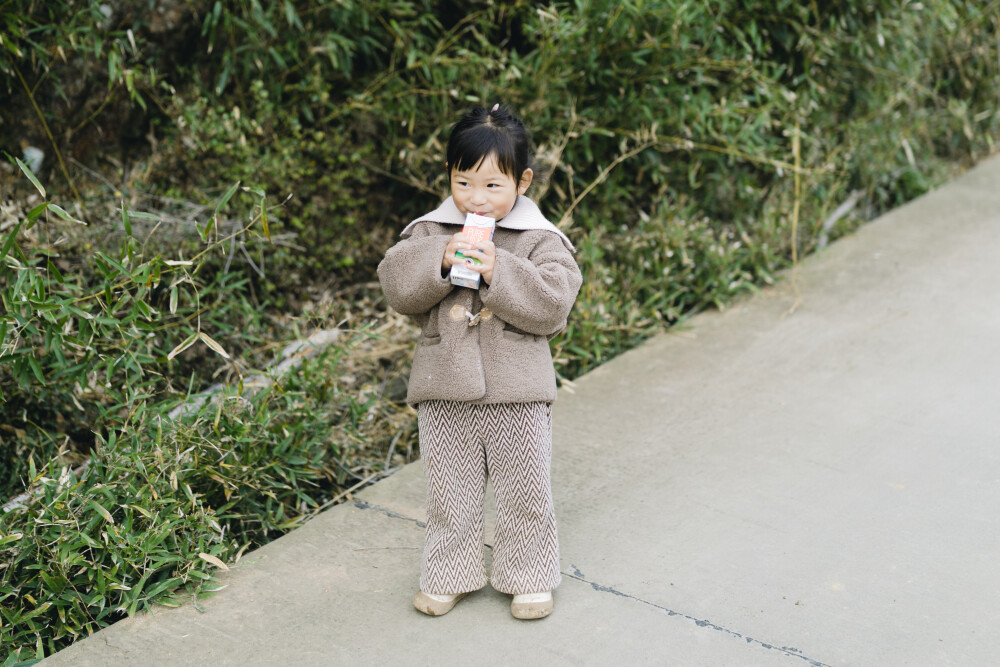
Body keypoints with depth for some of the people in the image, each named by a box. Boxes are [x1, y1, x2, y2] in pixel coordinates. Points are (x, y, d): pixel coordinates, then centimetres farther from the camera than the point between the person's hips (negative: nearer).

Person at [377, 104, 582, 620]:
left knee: (524, 490, 10)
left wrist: (499, 272, -23)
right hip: (445, 388, 2)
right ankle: (448, 574, 30)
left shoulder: (540, 240, -3)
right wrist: (439, 260, -21)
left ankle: (528, 576, 28)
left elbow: (552, 304, -14)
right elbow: (396, 287, -7)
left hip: (517, 390, -1)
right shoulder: (429, 232, 3)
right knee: (448, 489, 13)